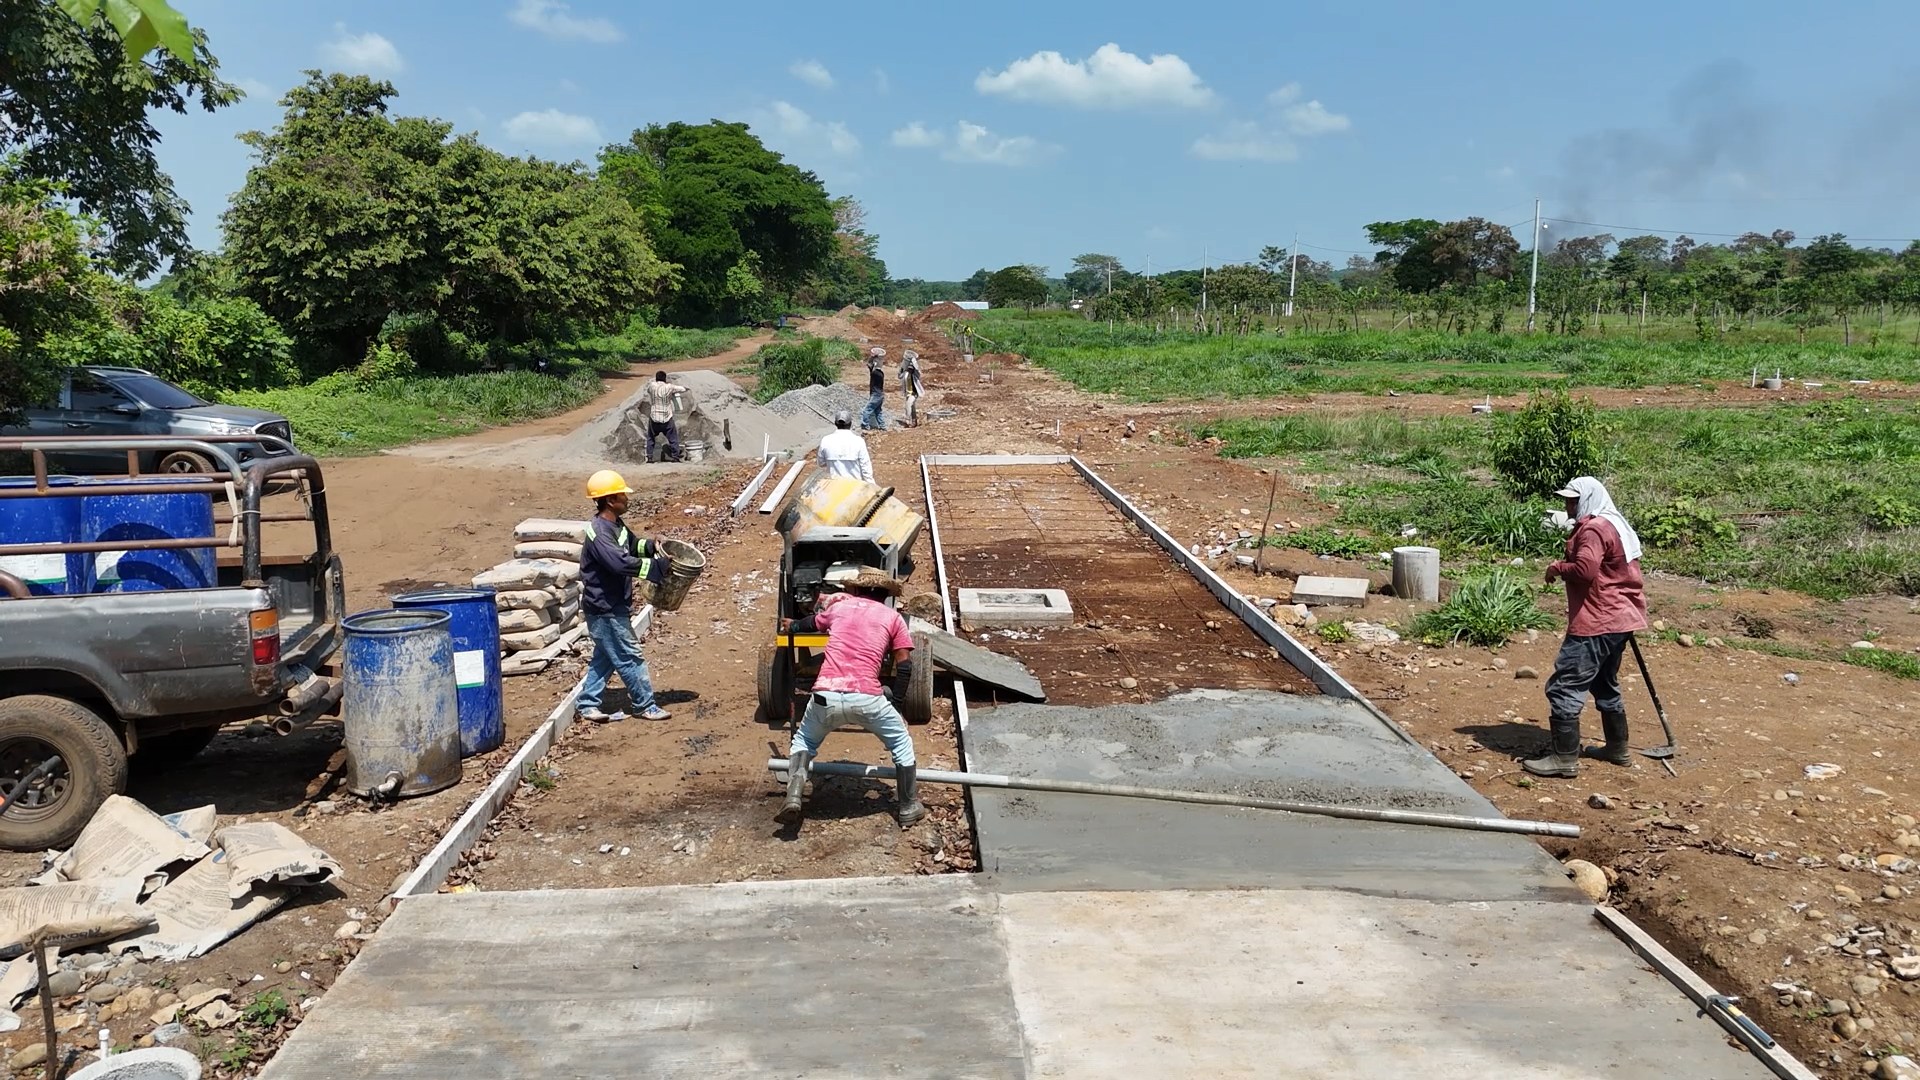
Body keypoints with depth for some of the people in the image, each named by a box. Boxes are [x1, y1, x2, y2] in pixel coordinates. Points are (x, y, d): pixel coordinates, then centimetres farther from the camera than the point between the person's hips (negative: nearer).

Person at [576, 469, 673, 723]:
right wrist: (658, 567, -30)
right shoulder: (598, 533, -24)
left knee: (605, 657, 17)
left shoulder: (615, 525, 7)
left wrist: (651, 545, 4)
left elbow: (631, 545, 24)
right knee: (630, 657, -1)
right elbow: (621, 563, -35)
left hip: (613, 605, 10)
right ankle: (646, 705, 9)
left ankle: (587, 704, 25)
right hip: (604, 609, -10)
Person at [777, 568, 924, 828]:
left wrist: (791, 626, 65)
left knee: (803, 741, 29)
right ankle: (909, 808, 28)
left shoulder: (838, 605, 22)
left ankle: (793, 799, 8)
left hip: (826, 695, 2)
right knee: (901, 743, 24)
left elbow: (811, 623, 44)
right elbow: (904, 665, 10)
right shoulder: (892, 617, 15)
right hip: (866, 698, -2)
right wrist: (895, 698, 23)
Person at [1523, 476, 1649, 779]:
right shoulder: (1615, 524, 16)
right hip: (1618, 619, 11)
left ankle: (1564, 758, -11)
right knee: (1605, 686, 23)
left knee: (1564, 687, -10)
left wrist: (1557, 567, -11)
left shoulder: (1593, 529, -16)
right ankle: (1618, 748, 33)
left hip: (1596, 624, -11)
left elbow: (1584, 570, -28)